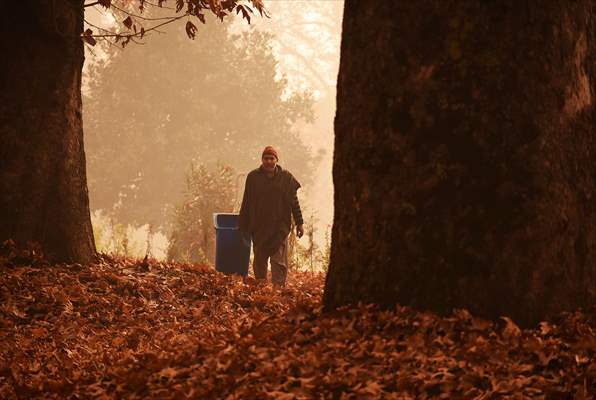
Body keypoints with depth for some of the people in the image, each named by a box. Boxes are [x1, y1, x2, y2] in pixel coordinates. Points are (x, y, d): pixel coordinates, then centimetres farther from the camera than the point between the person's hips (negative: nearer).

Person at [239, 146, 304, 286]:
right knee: (259, 261, 7)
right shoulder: (253, 177, 5)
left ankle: (278, 287, -12)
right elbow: (246, 203, 8)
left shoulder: (286, 177, 4)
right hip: (259, 227, 1)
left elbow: (294, 201, 7)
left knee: (279, 260, -8)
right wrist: (243, 226, 7)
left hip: (280, 227, -1)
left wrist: (299, 223, 3)